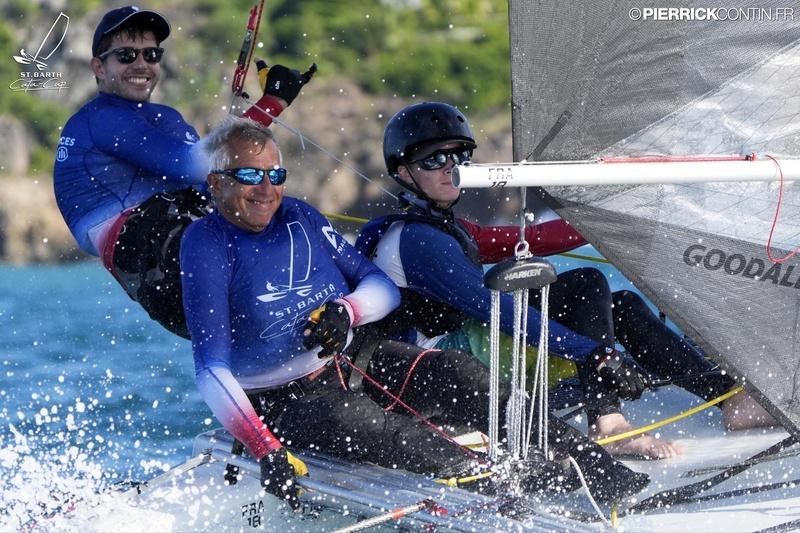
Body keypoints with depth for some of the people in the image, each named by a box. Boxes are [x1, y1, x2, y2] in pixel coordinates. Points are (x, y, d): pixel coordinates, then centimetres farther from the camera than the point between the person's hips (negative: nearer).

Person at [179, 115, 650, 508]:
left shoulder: (298, 217, 5)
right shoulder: (207, 244, -12)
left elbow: (384, 287, 8)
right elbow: (212, 369, -19)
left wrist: (347, 311, -16)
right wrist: (265, 451, -30)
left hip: (356, 357, 5)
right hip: (290, 401, -5)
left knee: (452, 371, -17)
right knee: (364, 422, -33)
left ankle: (595, 467, -23)